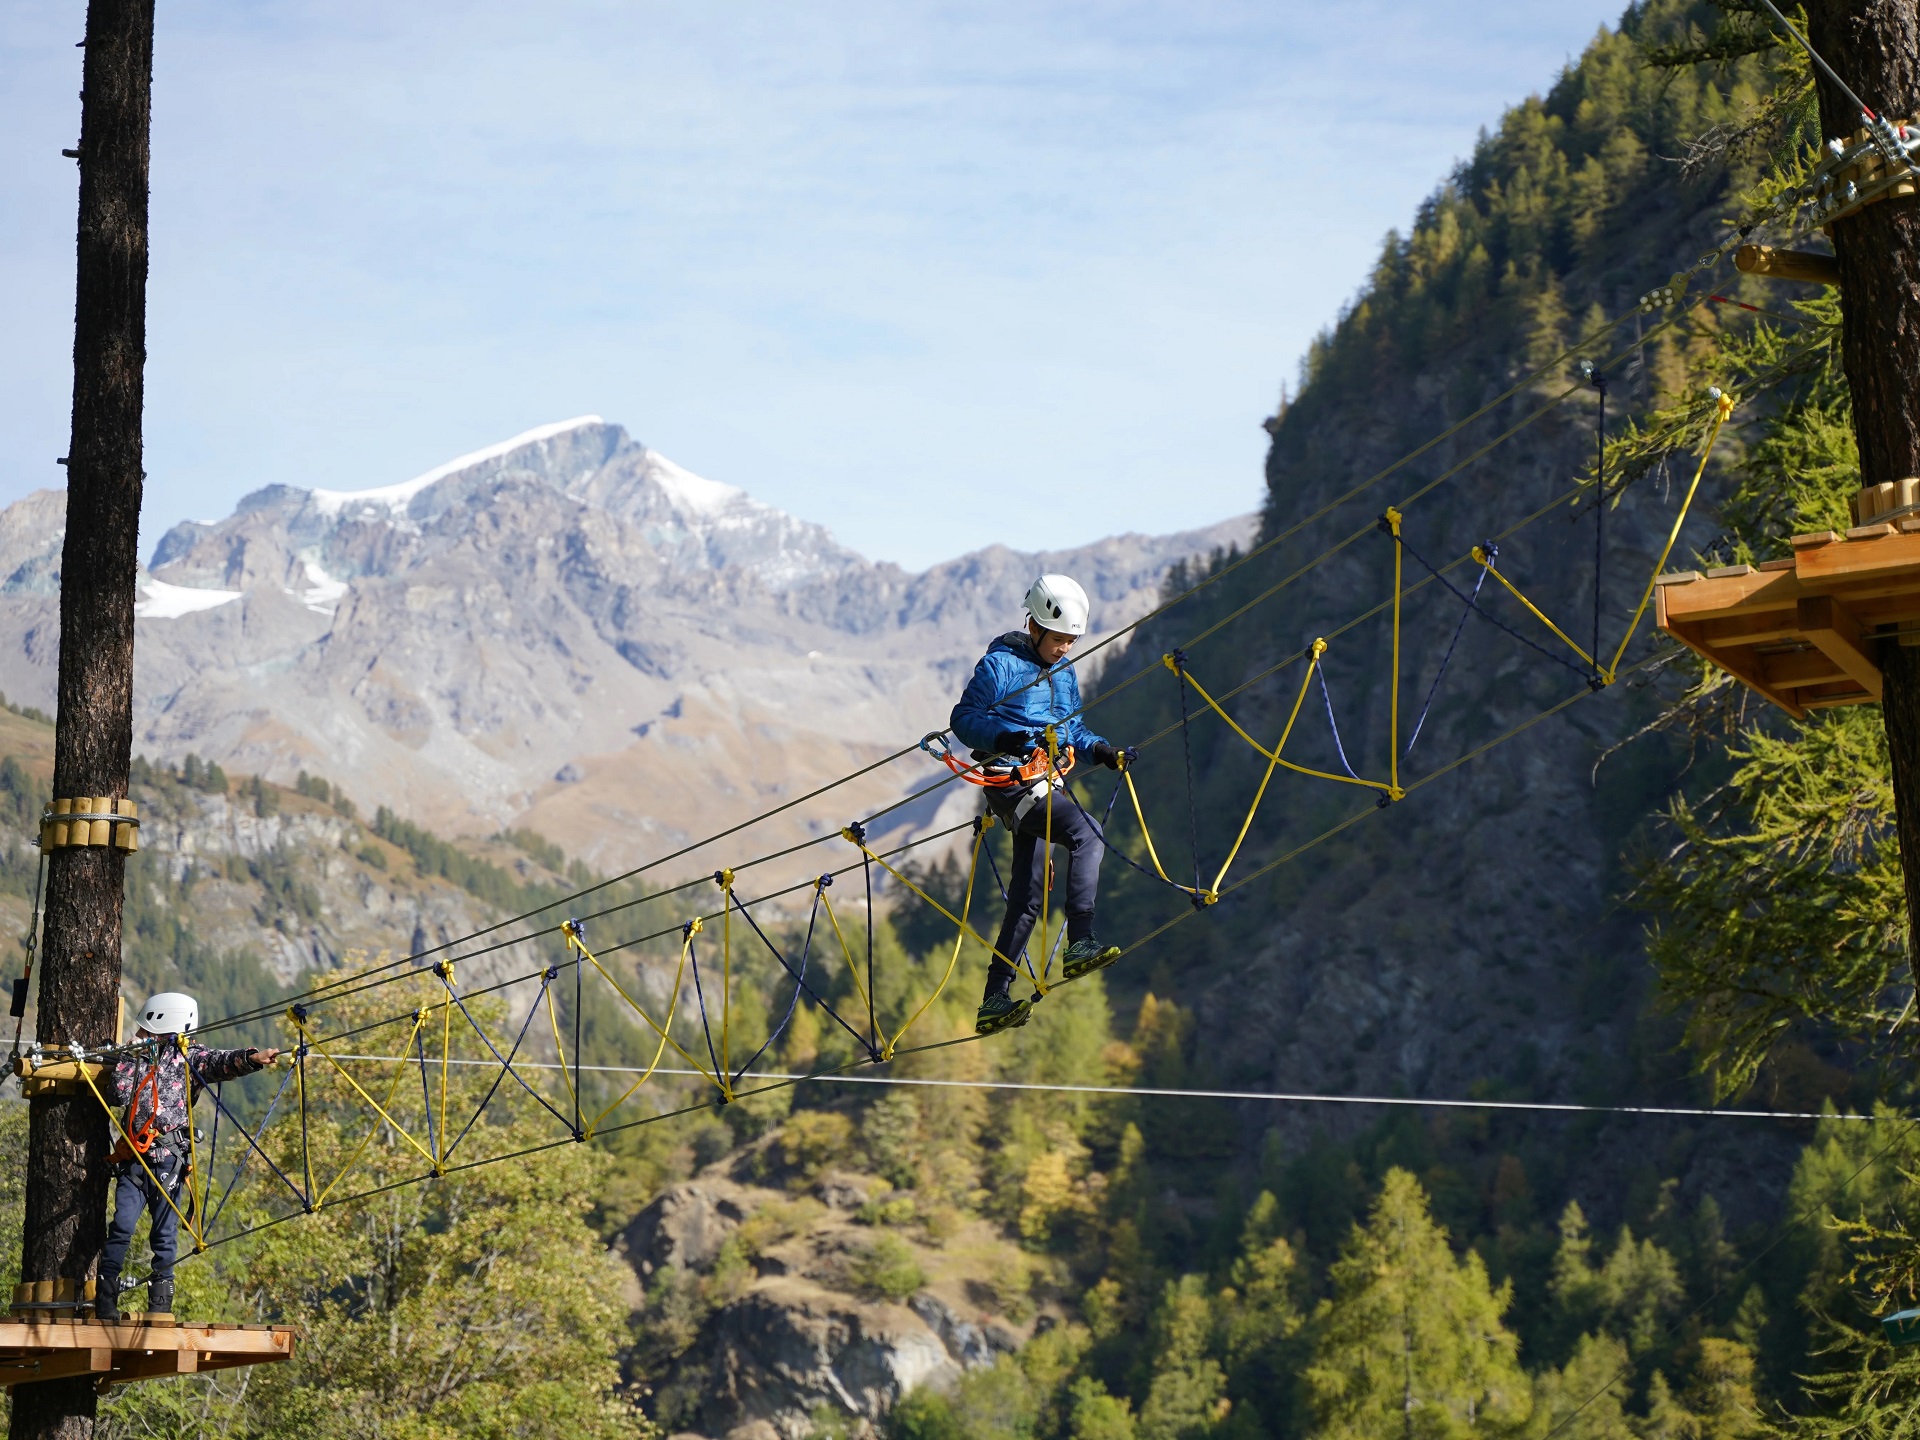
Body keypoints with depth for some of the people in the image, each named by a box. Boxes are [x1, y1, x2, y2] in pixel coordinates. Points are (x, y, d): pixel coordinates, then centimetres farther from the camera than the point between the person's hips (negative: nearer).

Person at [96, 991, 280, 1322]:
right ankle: (104, 1304, -8)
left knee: (165, 1233, 0)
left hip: (169, 1159, -2)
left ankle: (160, 1306, 3)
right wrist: (130, 1059, 3)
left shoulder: (190, 1059, 6)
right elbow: (118, 1095, 6)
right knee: (121, 1227, -9)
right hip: (133, 1160, 2)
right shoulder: (136, 1058, 18)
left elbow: (223, 1063, -11)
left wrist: (251, 1059, -30)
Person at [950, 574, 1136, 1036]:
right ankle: (1080, 945, -34)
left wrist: (1099, 750, 4)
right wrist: (1001, 737, -28)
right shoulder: (1000, 664, -6)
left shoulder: (1064, 672, 18)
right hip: (1013, 780, -9)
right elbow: (964, 719, -9)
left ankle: (995, 998, 11)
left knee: (1028, 895, 7)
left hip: (1046, 785, 9)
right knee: (1087, 836, -28)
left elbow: (1073, 728, 25)